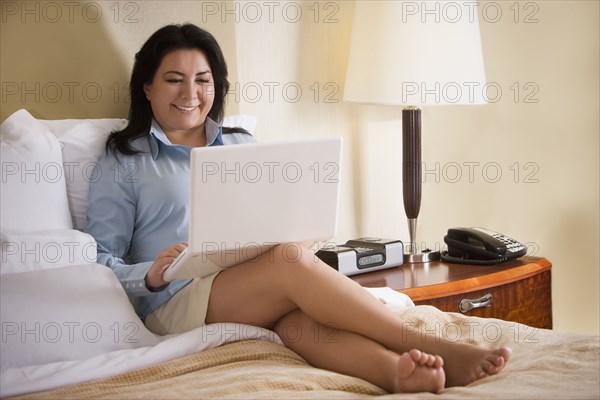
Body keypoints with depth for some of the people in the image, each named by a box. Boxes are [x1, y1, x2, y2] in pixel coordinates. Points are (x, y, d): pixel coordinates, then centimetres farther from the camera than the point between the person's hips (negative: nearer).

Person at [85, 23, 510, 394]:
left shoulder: (241, 146, 23)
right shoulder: (123, 161, 10)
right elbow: (100, 262, 4)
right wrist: (150, 274, -17)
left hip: (258, 301, 4)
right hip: (179, 303, -3)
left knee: (299, 315, -34)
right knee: (292, 259, -31)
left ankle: (395, 369, -61)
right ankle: (426, 345, -34)